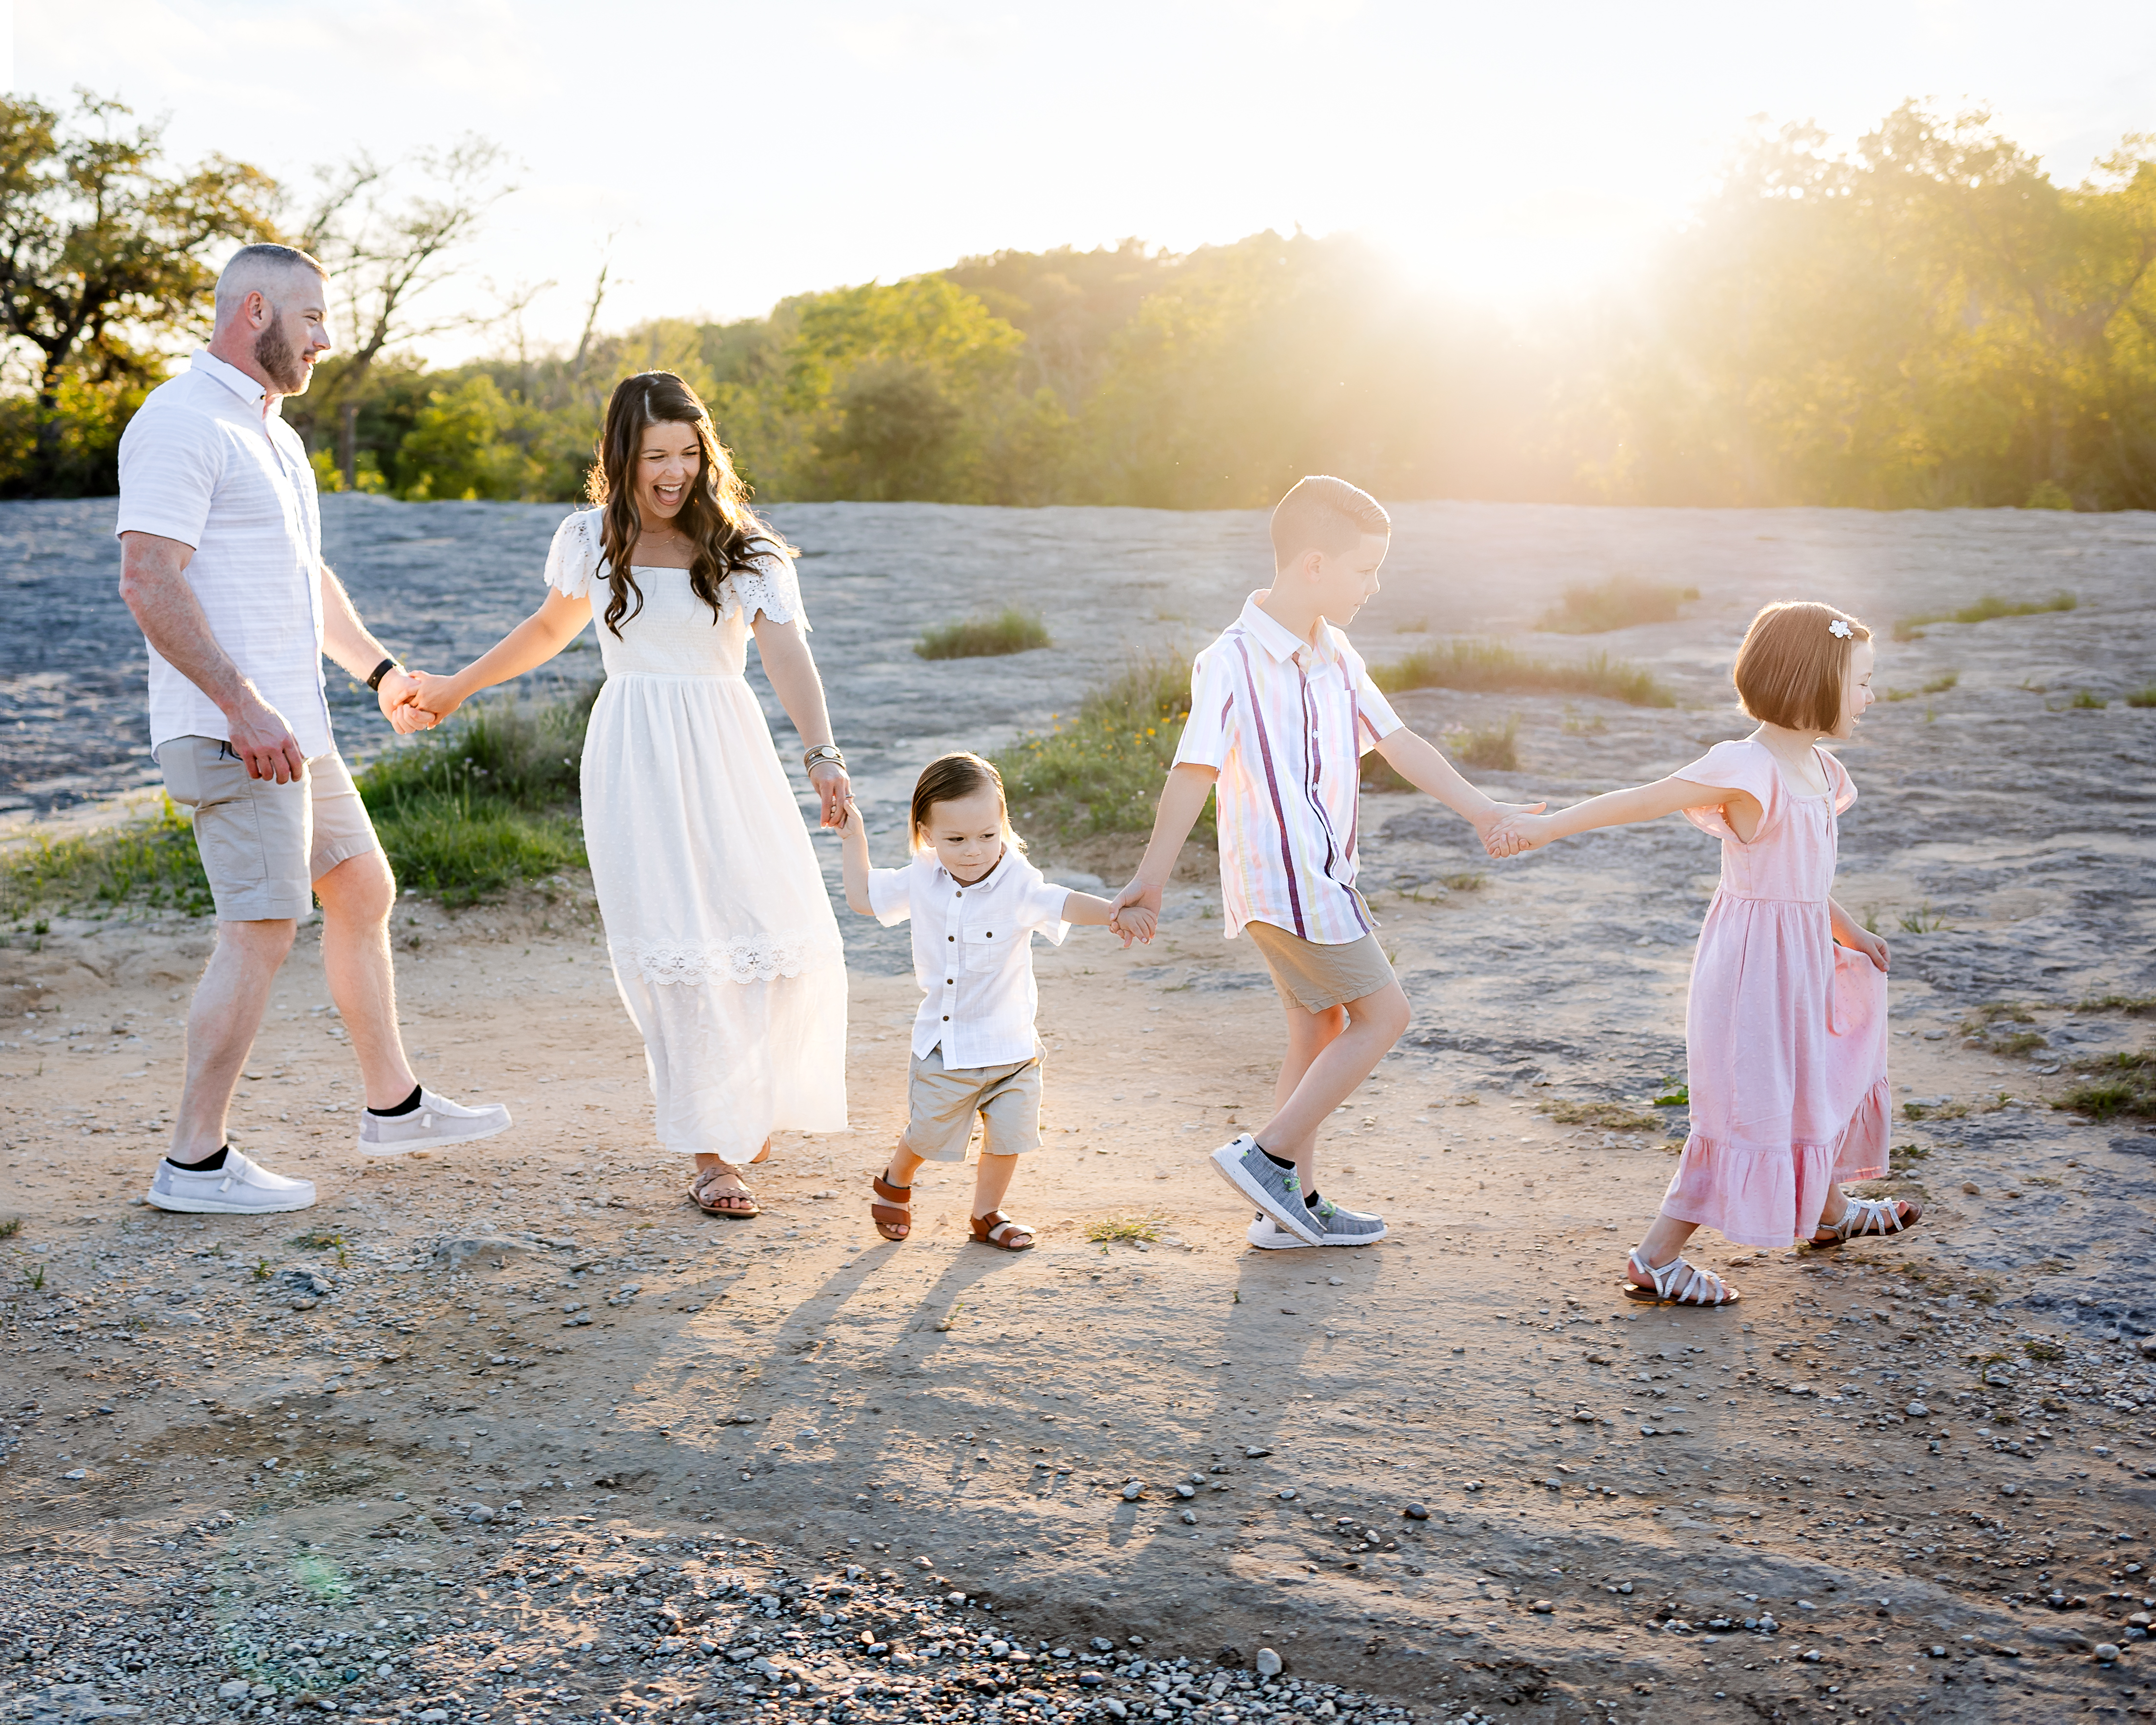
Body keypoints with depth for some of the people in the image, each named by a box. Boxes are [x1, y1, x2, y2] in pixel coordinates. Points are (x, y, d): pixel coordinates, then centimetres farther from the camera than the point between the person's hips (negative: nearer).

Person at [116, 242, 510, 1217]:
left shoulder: (269, 432, 19)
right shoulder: (182, 423, -13)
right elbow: (148, 582, -22)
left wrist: (378, 668, 33)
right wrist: (244, 706, -27)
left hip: (292, 727, 10)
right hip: (233, 732, -10)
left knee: (363, 890, 16)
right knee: (263, 930, -10)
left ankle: (393, 1107, 27)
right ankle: (195, 1163, -2)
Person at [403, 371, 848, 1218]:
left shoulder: (742, 549, -1)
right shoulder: (591, 539, 6)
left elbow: (787, 653, -15)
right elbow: (550, 627, 25)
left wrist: (822, 753, -30)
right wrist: (456, 686, 33)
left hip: (727, 753, 0)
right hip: (634, 761, 0)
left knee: (786, 936, -5)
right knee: (675, 950, -7)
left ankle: (748, 1104, 24)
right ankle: (711, 1152, 0)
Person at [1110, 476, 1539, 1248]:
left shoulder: (1336, 657, 10)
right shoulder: (1232, 663, -16)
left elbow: (1398, 743, 15)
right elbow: (1193, 775, -19)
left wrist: (1479, 809, 13)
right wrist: (1150, 882, -18)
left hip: (1320, 879, 9)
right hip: (1282, 881, -9)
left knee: (1321, 1028, 14)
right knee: (1383, 1013, -6)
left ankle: (1293, 1204, 22)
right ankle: (1267, 1155, -1)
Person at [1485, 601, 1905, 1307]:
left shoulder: (1816, 769, 7)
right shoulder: (1746, 769, -23)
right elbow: (1640, 800, -28)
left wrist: (1848, 933, 23)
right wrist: (1548, 825, -36)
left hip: (1800, 960, 10)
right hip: (1754, 963, -9)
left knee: (1821, 1074, 26)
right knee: (1748, 1110, -6)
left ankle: (1831, 1210, 50)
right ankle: (1654, 1259, 2)